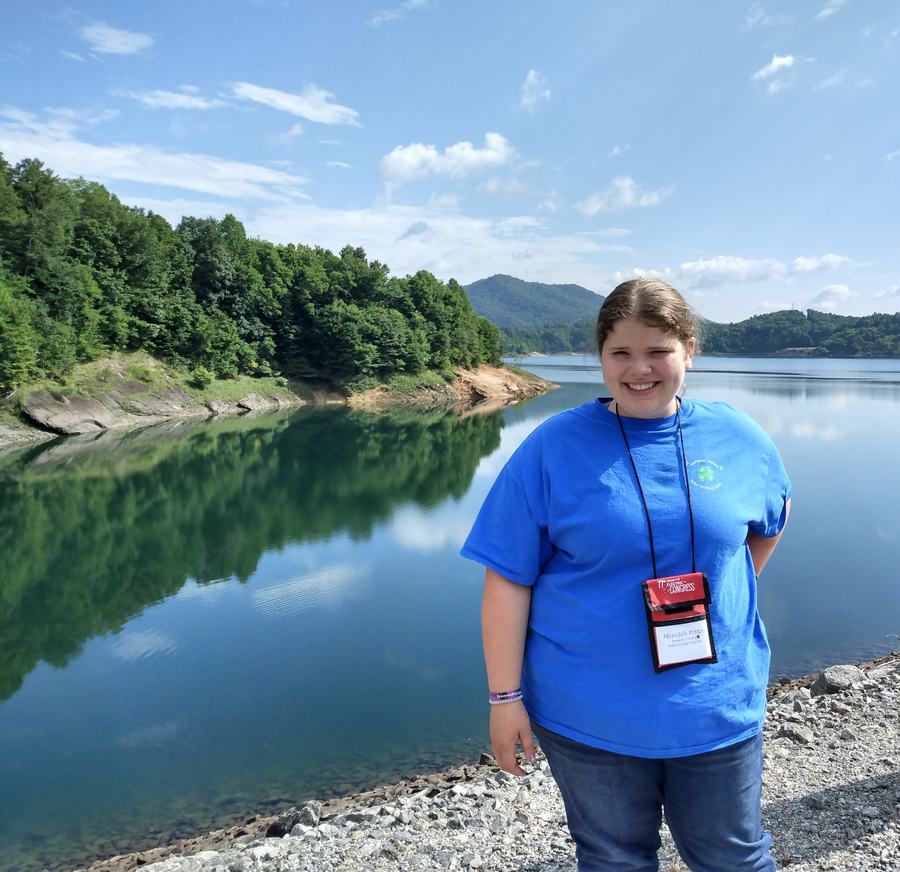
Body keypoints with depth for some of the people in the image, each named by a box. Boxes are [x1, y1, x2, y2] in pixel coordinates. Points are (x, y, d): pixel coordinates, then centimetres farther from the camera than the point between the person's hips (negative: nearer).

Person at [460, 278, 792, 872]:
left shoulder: (738, 437, -2)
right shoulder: (553, 448, -11)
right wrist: (505, 697, -9)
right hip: (589, 717, -2)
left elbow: (773, 517, 18)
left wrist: (726, 597, 10)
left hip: (716, 709, 2)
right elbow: (509, 580, -10)